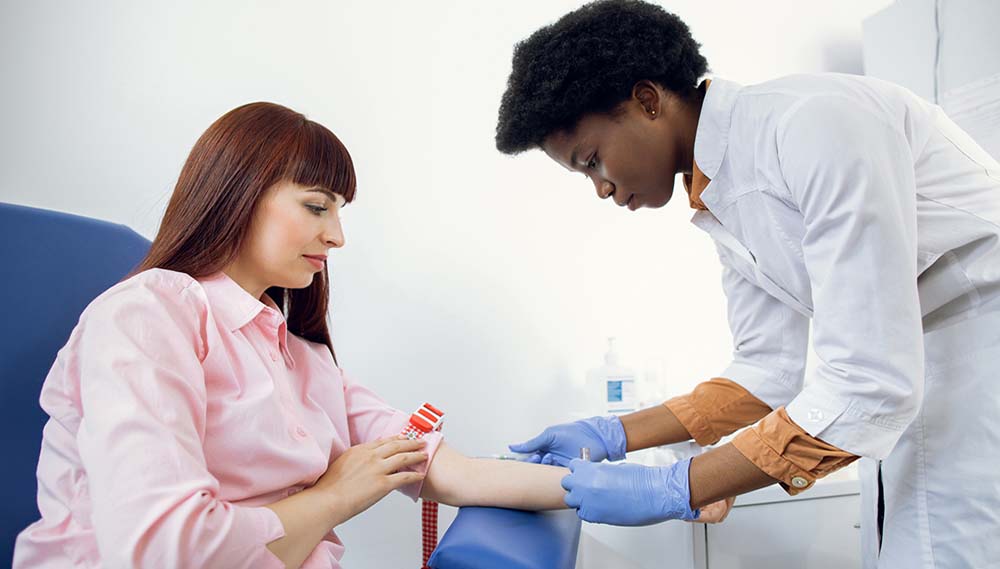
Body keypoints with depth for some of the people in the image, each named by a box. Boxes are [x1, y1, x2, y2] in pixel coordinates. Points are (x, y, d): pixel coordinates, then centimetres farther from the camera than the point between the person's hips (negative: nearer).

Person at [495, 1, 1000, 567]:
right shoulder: (718, 203, 3)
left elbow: (869, 384, -27)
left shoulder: (816, 122, -24)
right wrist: (613, 435, 1)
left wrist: (673, 490, -23)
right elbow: (768, 370, 7)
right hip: (915, 387, 7)